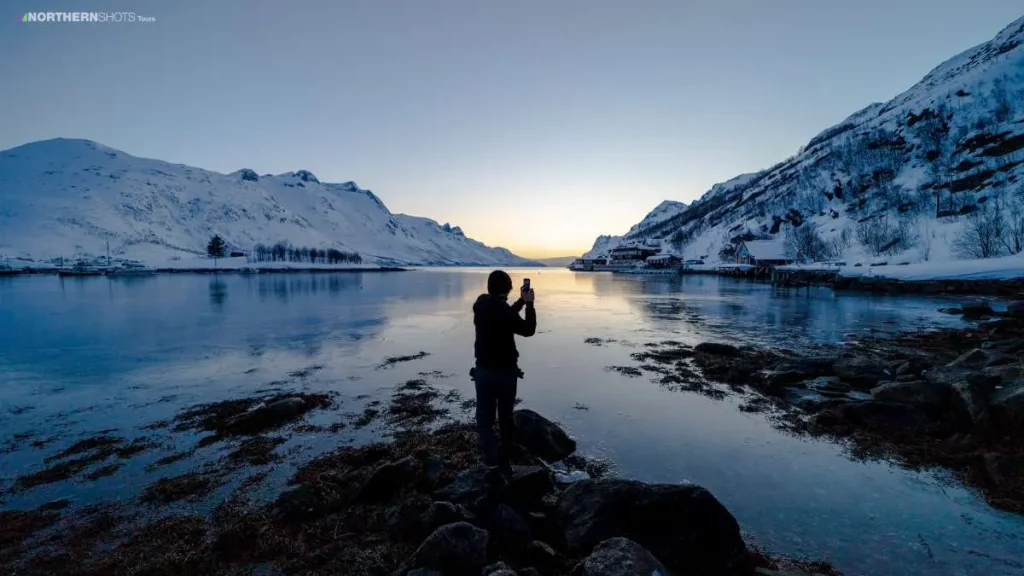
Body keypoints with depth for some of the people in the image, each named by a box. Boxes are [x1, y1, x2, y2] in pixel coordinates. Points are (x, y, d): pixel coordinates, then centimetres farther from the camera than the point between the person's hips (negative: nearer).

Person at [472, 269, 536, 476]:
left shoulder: (480, 305, -5)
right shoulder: (504, 310, -22)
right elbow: (528, 329, -7)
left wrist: (521, 301, 13)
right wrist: (529, 303, 1)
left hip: (484, 371, 2)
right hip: (506, 372, -2)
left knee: (485, 417, 13)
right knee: (506, 416, 16)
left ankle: (491, 456, 0)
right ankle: (505, 460, 25)